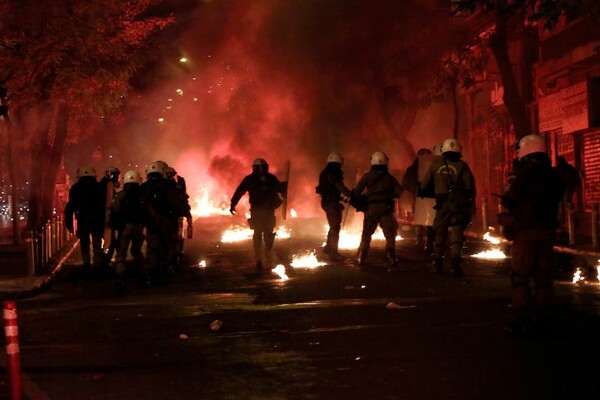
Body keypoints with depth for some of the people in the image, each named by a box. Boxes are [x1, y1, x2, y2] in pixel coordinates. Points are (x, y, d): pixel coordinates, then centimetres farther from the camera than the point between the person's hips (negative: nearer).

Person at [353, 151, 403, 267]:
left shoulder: (367, 176, 1)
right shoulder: (390, 178, 5)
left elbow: (356, 192, -4)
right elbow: (399, 192, -1)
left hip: (371, 208, 0)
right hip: (385, 208, 0)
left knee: (366, 235, 10)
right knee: (390, 234, 7)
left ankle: (362, 258, 6)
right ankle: (391, 256, -4)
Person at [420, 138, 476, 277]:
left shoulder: (435, 165, 3)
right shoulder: (462, 166, -3)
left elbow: (424, 186, 4)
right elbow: (470, 187, -10)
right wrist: (471, 203, 3)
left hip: (442, 205, 2)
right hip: (459, 205, -2)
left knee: (440, 234, 14)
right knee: (457, 235, 0)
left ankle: (438, 265, 21)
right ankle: (456, 265, -11)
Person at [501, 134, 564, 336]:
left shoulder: (526, 171, -12)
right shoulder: (553, 174, 10)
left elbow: (510, 200, -12)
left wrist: (505, 196, 10)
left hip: (527, 230, -7)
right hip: (548, 229, 7)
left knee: (520, 276, -4)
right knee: (543, 275, 10)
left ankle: (522, 320, -11)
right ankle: (541, 318, 12)